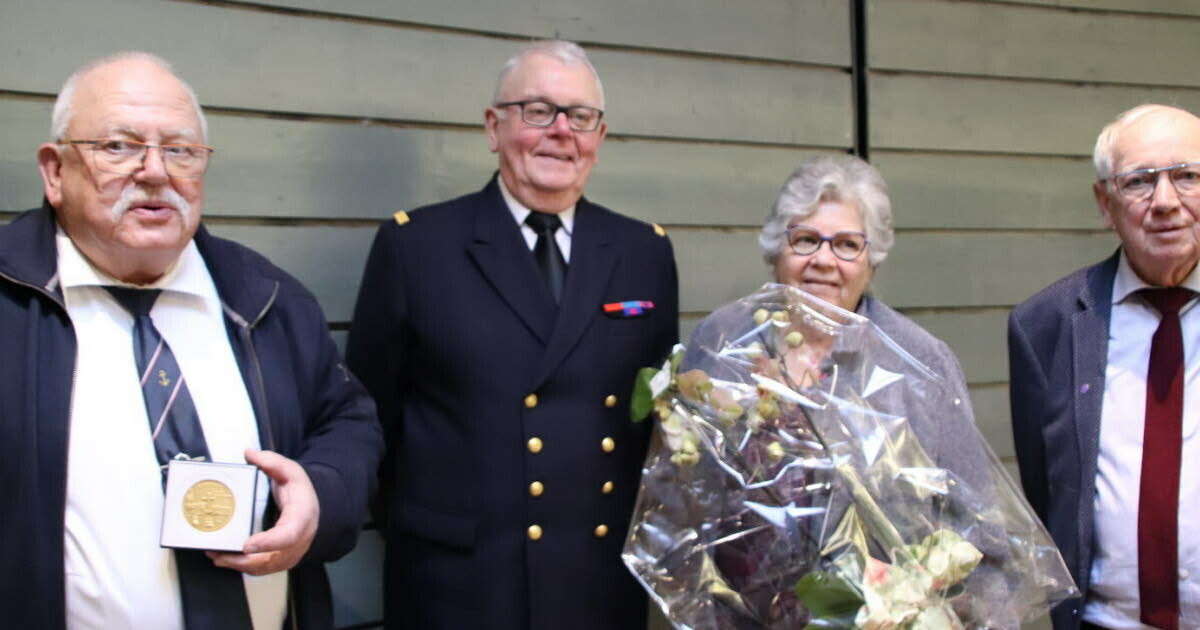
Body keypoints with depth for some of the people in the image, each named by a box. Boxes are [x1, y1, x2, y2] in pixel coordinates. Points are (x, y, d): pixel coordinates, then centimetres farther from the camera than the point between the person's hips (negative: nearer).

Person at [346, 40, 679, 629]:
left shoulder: (646, 252, 6)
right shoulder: (416, 243, -3)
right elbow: (371, 409, 0)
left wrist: (652, 527, 1)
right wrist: (426, 517, -4)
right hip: (457, 582, -3)